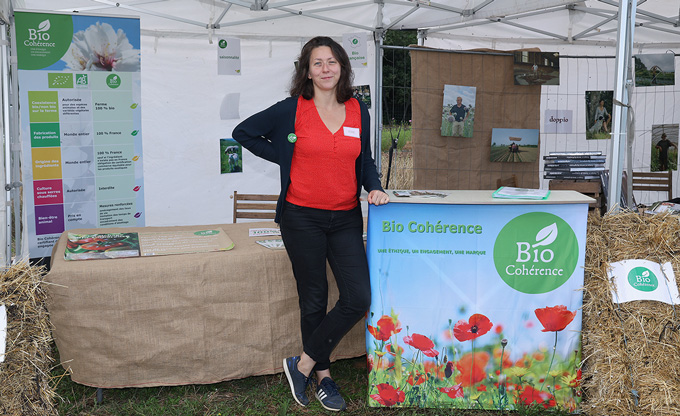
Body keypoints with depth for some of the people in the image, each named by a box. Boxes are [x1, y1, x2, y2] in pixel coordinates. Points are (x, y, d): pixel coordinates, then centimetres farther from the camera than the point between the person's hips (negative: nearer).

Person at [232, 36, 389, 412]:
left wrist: (374, 187, -2)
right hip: (302, 218, -3)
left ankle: (303, 364, 10)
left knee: (358, 299, -5)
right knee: (313, 300, 6)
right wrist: (285, 158, 0)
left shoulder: (358, 111, 7)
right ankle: (322, 375, 24)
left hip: (345, 218, 4)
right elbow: (243, 133, 5)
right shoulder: (292, 109, -3)